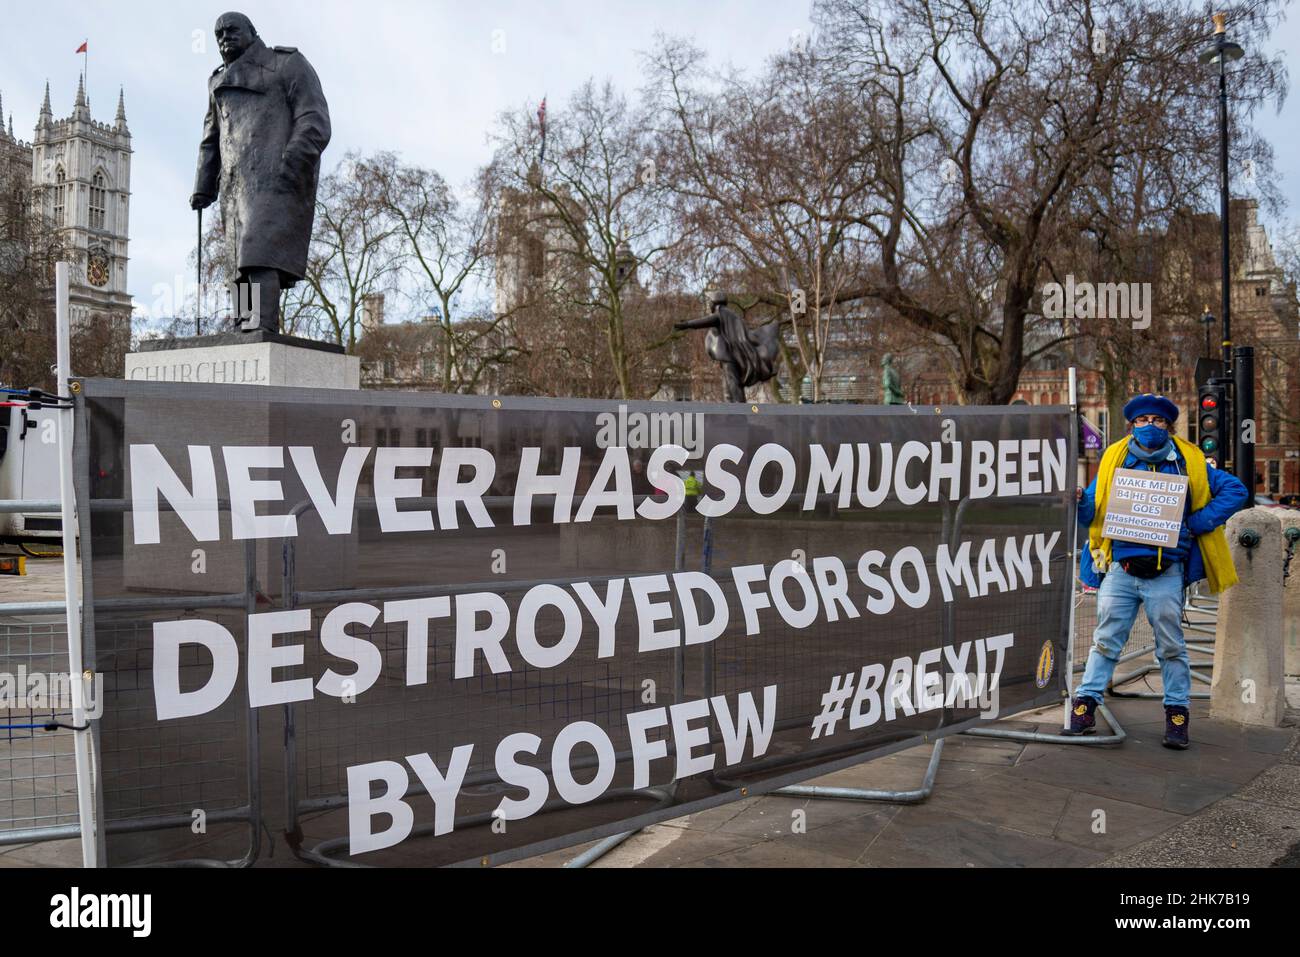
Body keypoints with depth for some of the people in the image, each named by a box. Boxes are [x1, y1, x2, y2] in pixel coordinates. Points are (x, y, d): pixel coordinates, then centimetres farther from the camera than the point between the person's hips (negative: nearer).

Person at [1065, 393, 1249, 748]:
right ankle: (1085, 703, 7)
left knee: (1171, 645, 6)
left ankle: (1177, 712, 17)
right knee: (1105, 640, 2)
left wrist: (1197, 523, -3)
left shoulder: (1189, 463, 5)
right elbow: (1092, 512, 11)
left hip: (1167, 574, 0)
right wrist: (1078, 501, -13)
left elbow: (1235, 490, 7)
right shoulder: (1114, 460, 8)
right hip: (1120, 570, 1)